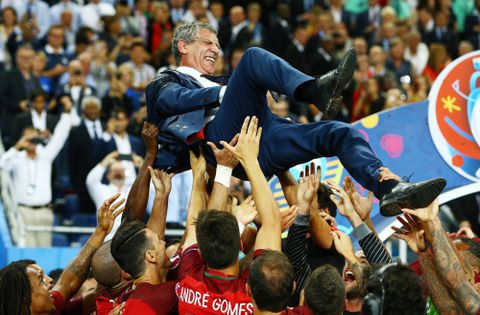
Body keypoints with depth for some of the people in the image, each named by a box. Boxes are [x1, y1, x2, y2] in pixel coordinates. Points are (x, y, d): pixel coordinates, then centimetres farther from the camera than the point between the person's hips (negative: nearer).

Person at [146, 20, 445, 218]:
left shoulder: (213, 86, 46)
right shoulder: (165, 83, 26)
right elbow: (174, 99, 0)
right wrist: (224, 93, -7)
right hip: (223, 139, -6)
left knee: (339, 132, -12)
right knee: (254, 57, -22)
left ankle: (390, 190, -31)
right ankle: (316, 91, -46)